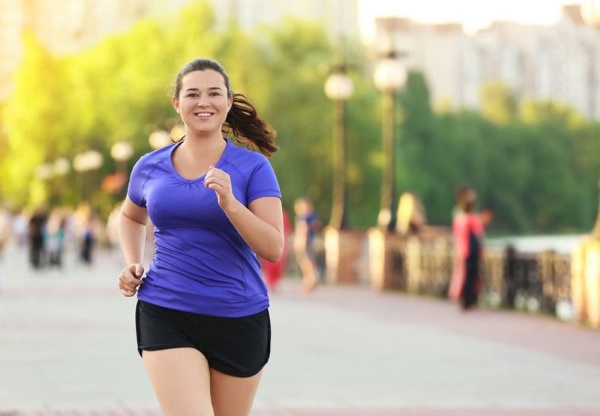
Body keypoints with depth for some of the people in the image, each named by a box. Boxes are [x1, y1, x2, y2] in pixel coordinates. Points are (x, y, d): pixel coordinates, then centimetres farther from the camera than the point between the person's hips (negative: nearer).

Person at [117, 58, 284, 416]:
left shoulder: (253, 167, -4)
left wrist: (229, 203, -26)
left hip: (239, 319, 0)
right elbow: (131, 217, 27)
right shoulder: (150, 167, 4)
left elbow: (273, 248, -13)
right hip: (166, 316, 0)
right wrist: (132, 265, 9)